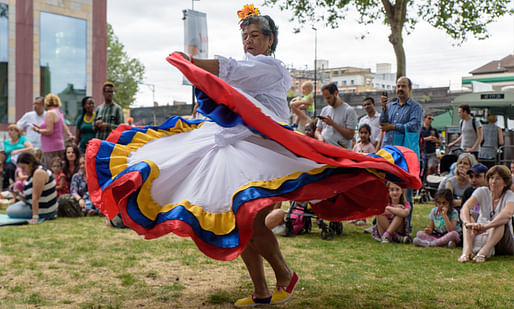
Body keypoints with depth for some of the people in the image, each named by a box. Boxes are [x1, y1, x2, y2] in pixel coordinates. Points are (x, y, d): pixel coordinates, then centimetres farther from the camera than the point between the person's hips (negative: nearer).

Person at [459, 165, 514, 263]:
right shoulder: (482, 192, -2)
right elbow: (465, 208, -20)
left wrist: (485, 226, -48)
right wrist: (468, 223, -43)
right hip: (481, 238, 2)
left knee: (501, 222, -30)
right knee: (467, 218, -20)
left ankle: (483, 252, -46)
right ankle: (467, 251, -42)